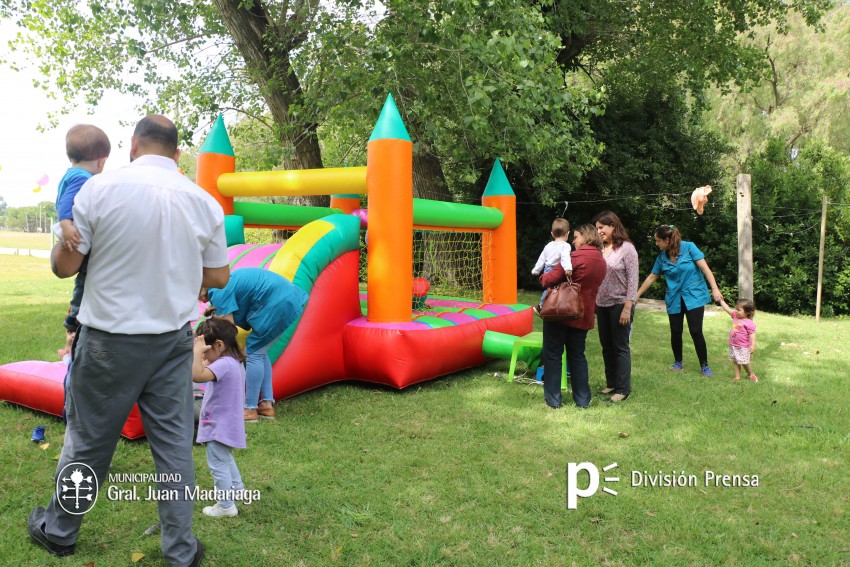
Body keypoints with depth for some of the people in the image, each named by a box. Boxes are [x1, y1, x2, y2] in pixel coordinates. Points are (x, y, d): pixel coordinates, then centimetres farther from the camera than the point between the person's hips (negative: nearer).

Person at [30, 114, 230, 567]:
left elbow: (64, 266, -5)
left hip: (110, 340, -2)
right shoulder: (204, 202, -3)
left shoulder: (100, 188, -11)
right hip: (174, 341, 2)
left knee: (88, 439, 15)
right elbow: (218, 277, 5)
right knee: (174, 444, 10)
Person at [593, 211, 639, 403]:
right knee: (607, 346, 14)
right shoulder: (599, 248, 5)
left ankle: (623, 389, 12)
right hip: (602, 305, 6)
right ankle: (611, 383, 27)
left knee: (621, 347, 2)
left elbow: (633, 280, -12)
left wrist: (627, 308, -15)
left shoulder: (627, 248, -10)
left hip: (619, 305, -6)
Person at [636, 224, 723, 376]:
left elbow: (705, 268, -12)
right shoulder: (662, 257, 2)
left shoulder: (689, 247, -11)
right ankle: (678, 362, 26)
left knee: (696, 331, -9)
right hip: (674, 299, 4)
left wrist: (714, 289, -20)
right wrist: (636, 295, 12)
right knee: (676, 332, 6)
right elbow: (651, 277, 11)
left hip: (694, 296, -4)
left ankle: (704, 366, 5)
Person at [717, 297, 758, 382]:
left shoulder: (749, 323, -18)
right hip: (733, 345, 7)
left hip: (743, 347, -7)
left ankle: (750, 374, 30)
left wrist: (753, 345, -26)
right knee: (735, 362, 12)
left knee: (744, 362, 5)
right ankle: (737, 377, 21)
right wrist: (721, 300, 8)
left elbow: (752, 334, -20)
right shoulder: (735, 316, 3)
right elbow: (727, 309, 9)